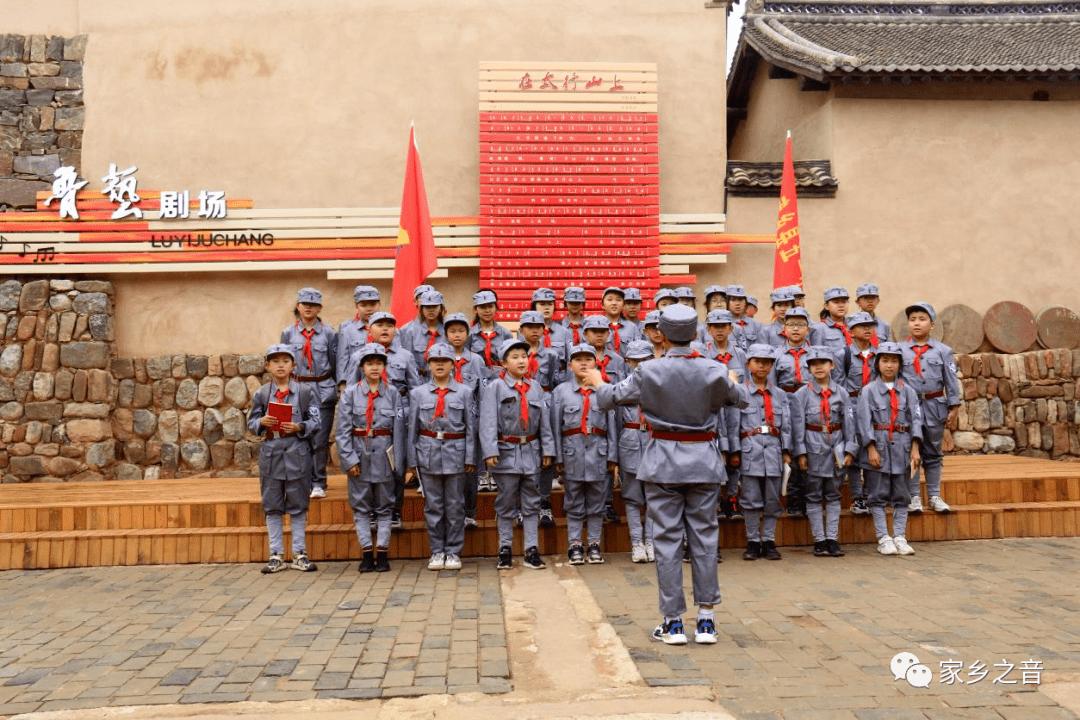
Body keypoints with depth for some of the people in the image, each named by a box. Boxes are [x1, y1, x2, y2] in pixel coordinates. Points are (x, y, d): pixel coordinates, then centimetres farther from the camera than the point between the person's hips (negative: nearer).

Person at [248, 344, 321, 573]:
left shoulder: (305, 392, 1)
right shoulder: (260, 394, 5)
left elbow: (316, 422, 0)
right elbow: (251, 423, 8)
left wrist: (299, 427, -18)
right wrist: (261, 422, -12)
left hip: (297, 454, -1)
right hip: (270, 453, 1)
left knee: (298, 506, 6)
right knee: (272, 507, 7)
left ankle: (299, 554, 16)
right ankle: (276, 555, 17)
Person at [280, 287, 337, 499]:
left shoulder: (329, 333, 4)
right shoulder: (288, 333, 9)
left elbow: (335, 362, 8)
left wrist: (336, 387, 6)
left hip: (323, 391, -1)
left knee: (320, 439, -3)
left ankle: (318, 483, 6)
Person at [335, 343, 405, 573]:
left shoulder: (392, 393, 3)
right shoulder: (350, 393, 0)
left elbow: (399, 429, 3)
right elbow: (342, 429, -2)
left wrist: (398, 462, 0)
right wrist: (349, 459, -9)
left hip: (383, 453, 1)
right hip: (359, 454, 0)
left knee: (384, 506, 6)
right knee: (360, 506, 5)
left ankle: (382, 554, 13)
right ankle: (367, 554, 13)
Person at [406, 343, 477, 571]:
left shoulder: (464, 392, 5)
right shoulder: (418, 393, 6)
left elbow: (471, 427, 5)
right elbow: (412, 429, 6)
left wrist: (470, 457, -1)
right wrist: (411, 462, 3)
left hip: (455, 452, 0)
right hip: (428, 453, 1)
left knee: (455, 505, 3)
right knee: (433, 505, 5)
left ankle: (453, 551, 14)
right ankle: (437, 552, 16)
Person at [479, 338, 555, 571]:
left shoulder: (535, 387, 9)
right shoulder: (495, 387, -3)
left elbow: (545, 420, 10)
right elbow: (488, 421, -10)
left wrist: (547, 449, 7)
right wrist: (490, 451, -18)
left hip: (531, 451, 3)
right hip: (506, 452, -3)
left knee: (531, 503, 7)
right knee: (506, 504, 5)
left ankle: (532, 550, 12)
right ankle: (505, 549, 16)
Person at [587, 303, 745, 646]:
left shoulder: (648, 372, -10)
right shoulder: (712, 371, -6)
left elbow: (610, 397, 2)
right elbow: (739, 398, 13)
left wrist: (598, 382, 24)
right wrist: (732, 381, 35)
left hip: (663, 462, -1)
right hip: (703, 460, 2)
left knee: (667, 539, 5)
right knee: (704, 537, 9)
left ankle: (673, 622, 11)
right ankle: (706, 620, 15)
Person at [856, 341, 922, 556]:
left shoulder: (907, 391, 8)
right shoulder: (869, 391, 0)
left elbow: (916, 419, 4)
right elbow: (864, 421, -5)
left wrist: (915, 448, -5)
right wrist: (871, 448, -12)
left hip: (901, 447, 3)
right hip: (878, 446, -3)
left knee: (901, 496, 7)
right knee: (878, 495, 1)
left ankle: (900, 537, 14)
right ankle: (883, 539, 6)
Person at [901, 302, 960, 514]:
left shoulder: (943, 351, 4)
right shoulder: (899, 350, 1)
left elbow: (951, 380, 6)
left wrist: (954, 407, 3)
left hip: (934, 406, 1)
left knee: (933, 453, 10)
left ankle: (934, 496, 18)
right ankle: (913, 497, 10)